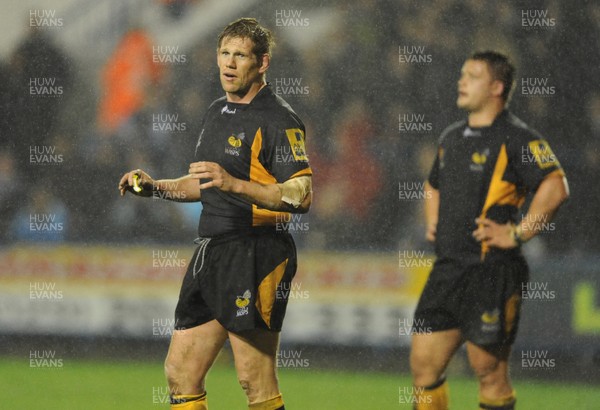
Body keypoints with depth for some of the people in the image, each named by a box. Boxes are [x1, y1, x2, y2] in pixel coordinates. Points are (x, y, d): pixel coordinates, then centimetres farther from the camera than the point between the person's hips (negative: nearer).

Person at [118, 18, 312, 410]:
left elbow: (301, 196, -19)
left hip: (254, 256, -9)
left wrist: (234, 184, -28)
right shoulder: (218, 112, 18)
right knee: (181, 373, 8)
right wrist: (156, 186, 16)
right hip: (211, 253, 9)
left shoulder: (278, 120, -10)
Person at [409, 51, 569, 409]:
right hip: (447, 269, 8)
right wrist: (433, 223, 18)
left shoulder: (516, 138, -8)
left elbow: (556, 187, -19)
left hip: (491, 273, -8)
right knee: (423, 364, 6)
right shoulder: (452, 138, 17)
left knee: (489, 368, -3)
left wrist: (518, 234, -18)